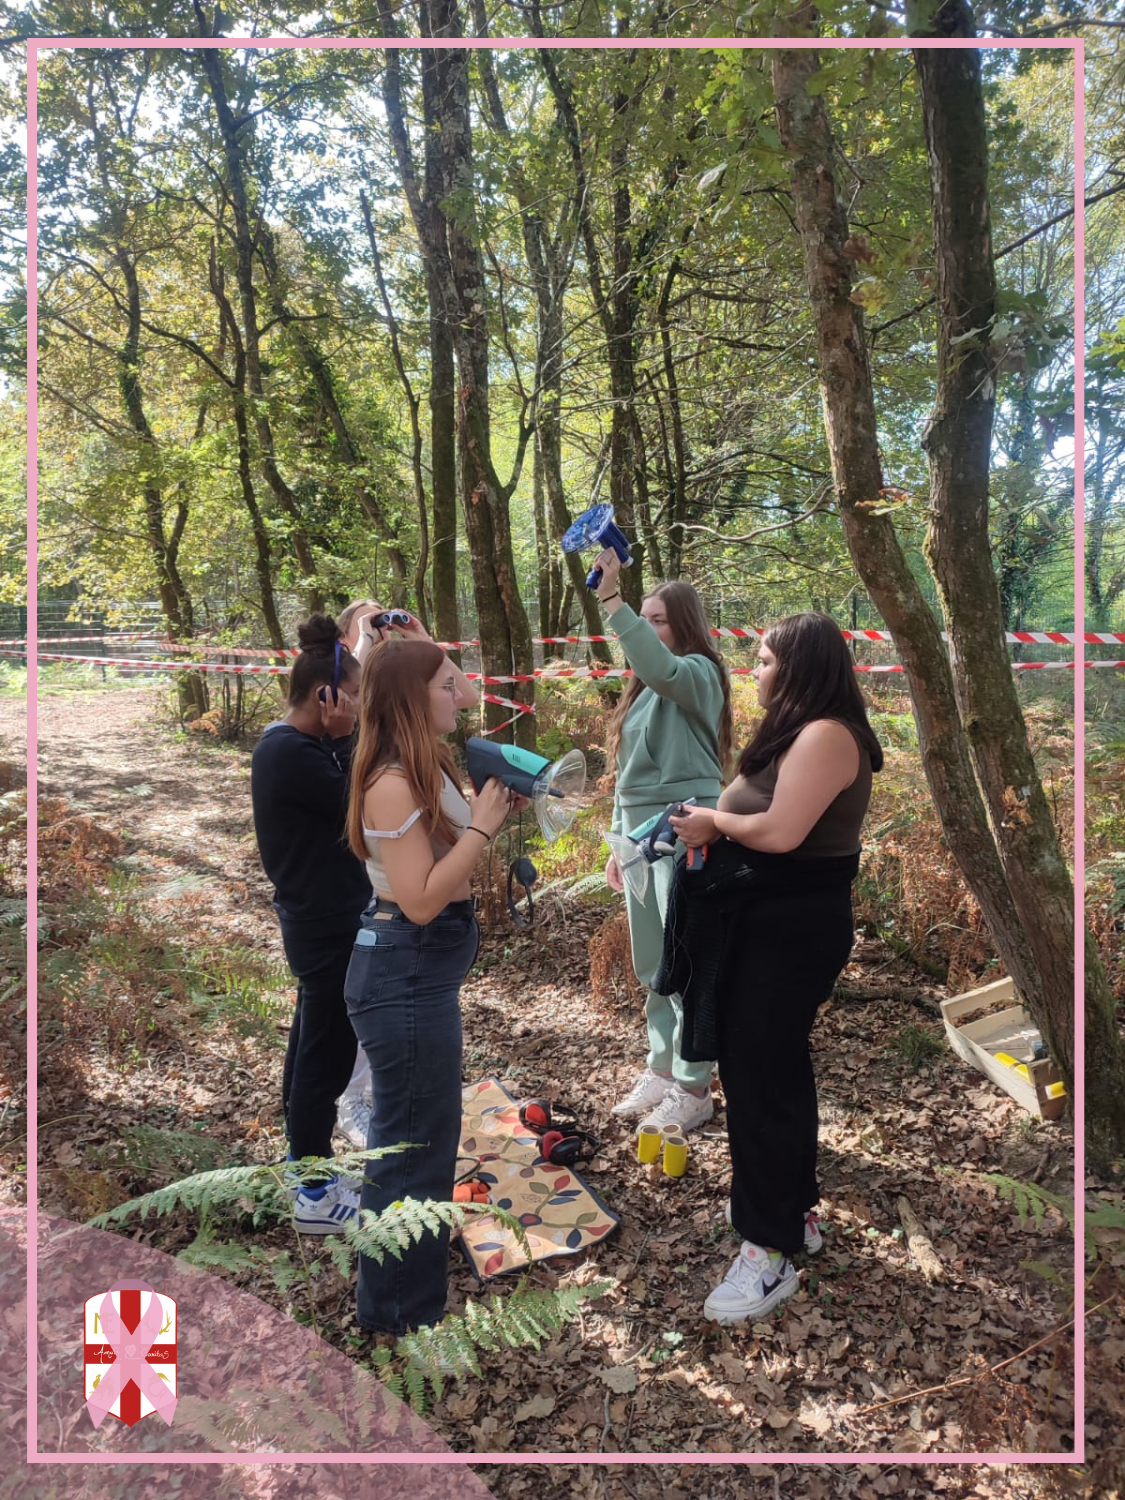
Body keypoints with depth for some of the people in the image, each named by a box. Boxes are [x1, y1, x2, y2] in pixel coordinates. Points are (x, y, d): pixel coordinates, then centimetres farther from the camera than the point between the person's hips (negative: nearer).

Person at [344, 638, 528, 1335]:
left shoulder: (429, 770, 7)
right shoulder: (393, 784, -22)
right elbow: (421, 900, -25)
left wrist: (495, 810, 0)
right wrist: (483, 825, -21)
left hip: (425, 970, 11)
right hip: (405, 975, -11)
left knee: (418, 1135, 26)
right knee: (417, 1146, 5)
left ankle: (399, 1296, 48)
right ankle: (403, 1315, 25)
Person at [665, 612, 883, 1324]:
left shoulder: (825, 735, -17)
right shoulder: (799, 734, 16)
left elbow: (780, 831, -25)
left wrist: (715, 822, -10)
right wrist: (711, 822, -5)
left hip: (793, 927, -10)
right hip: (767, 920, 10)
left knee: (763, 1076, -5)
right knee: (774, 1068, 18)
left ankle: (772, 1251, 7)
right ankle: (795, 1208, 34)